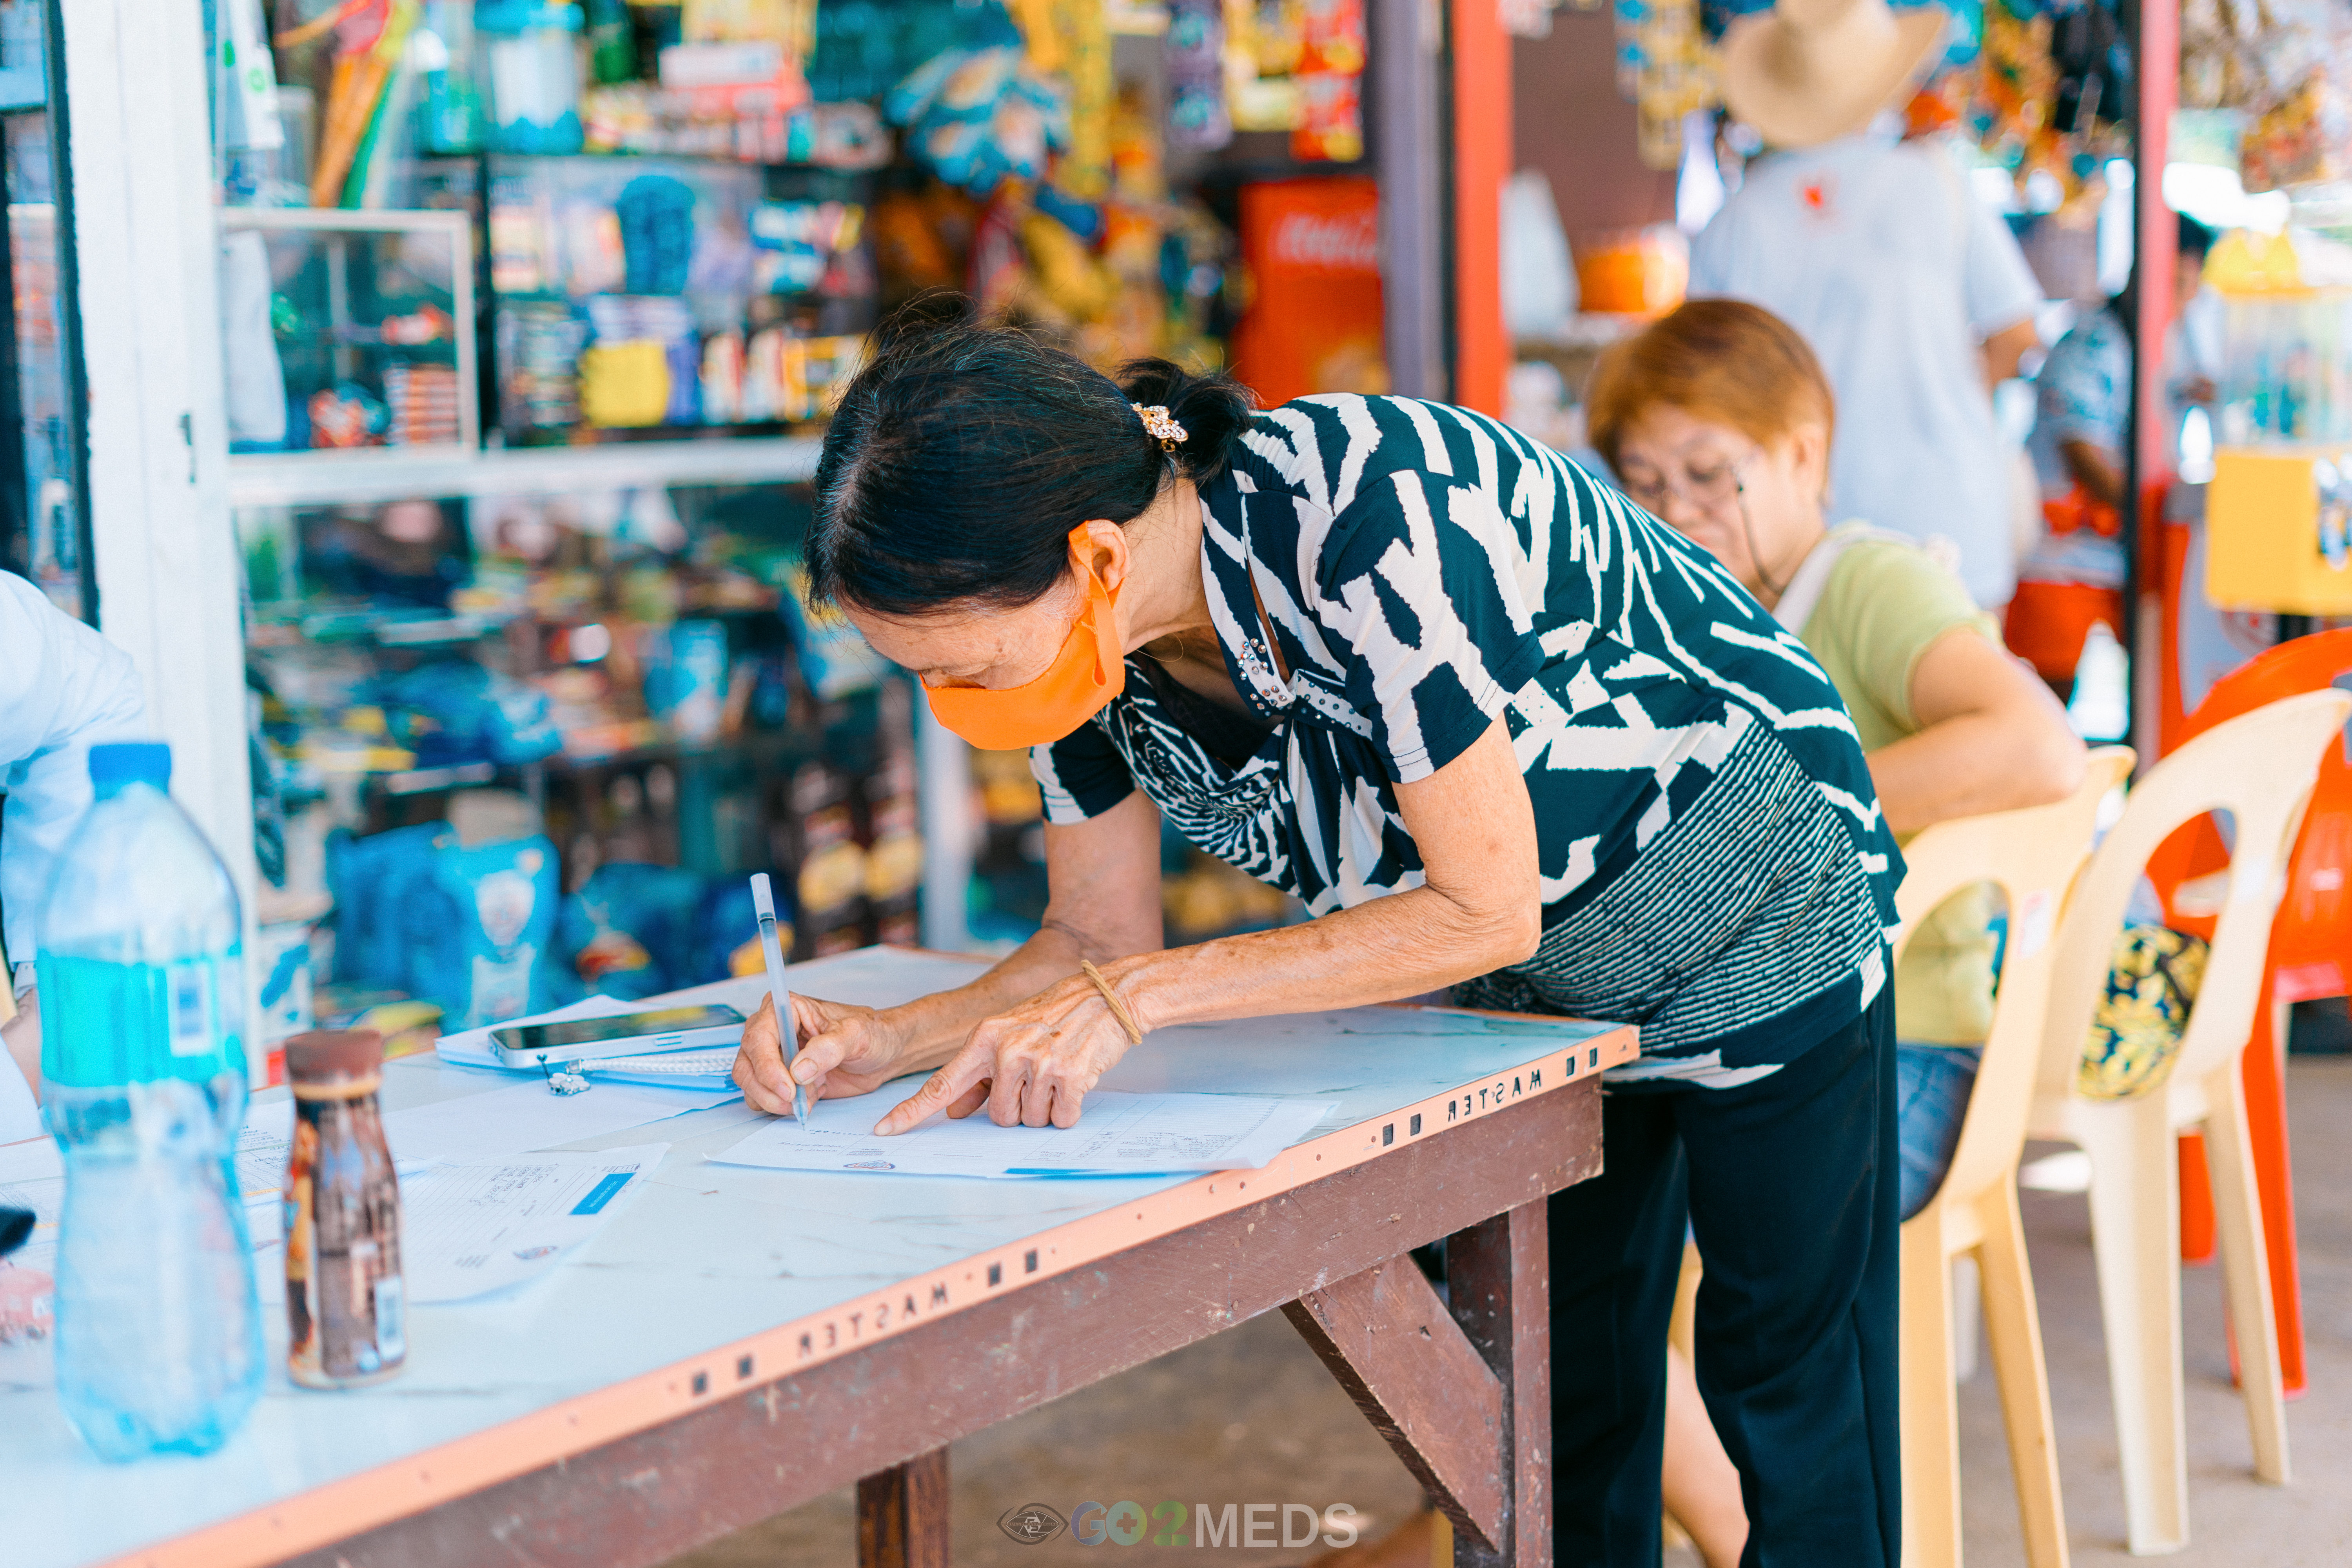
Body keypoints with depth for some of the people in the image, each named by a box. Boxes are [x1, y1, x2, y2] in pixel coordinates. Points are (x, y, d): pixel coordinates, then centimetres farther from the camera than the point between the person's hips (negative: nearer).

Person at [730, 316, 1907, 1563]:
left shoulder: (1365, 518, -40)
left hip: (1751, 927, -6)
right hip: (1534, 990, 6)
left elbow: (1485, 909, -33)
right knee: (1553, 1399, 13)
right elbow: (1097, 941, -6)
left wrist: (1139, 998, -35)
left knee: (1788, 1384, 9)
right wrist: (892, 1039, -24)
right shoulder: (1077, 631, -18)